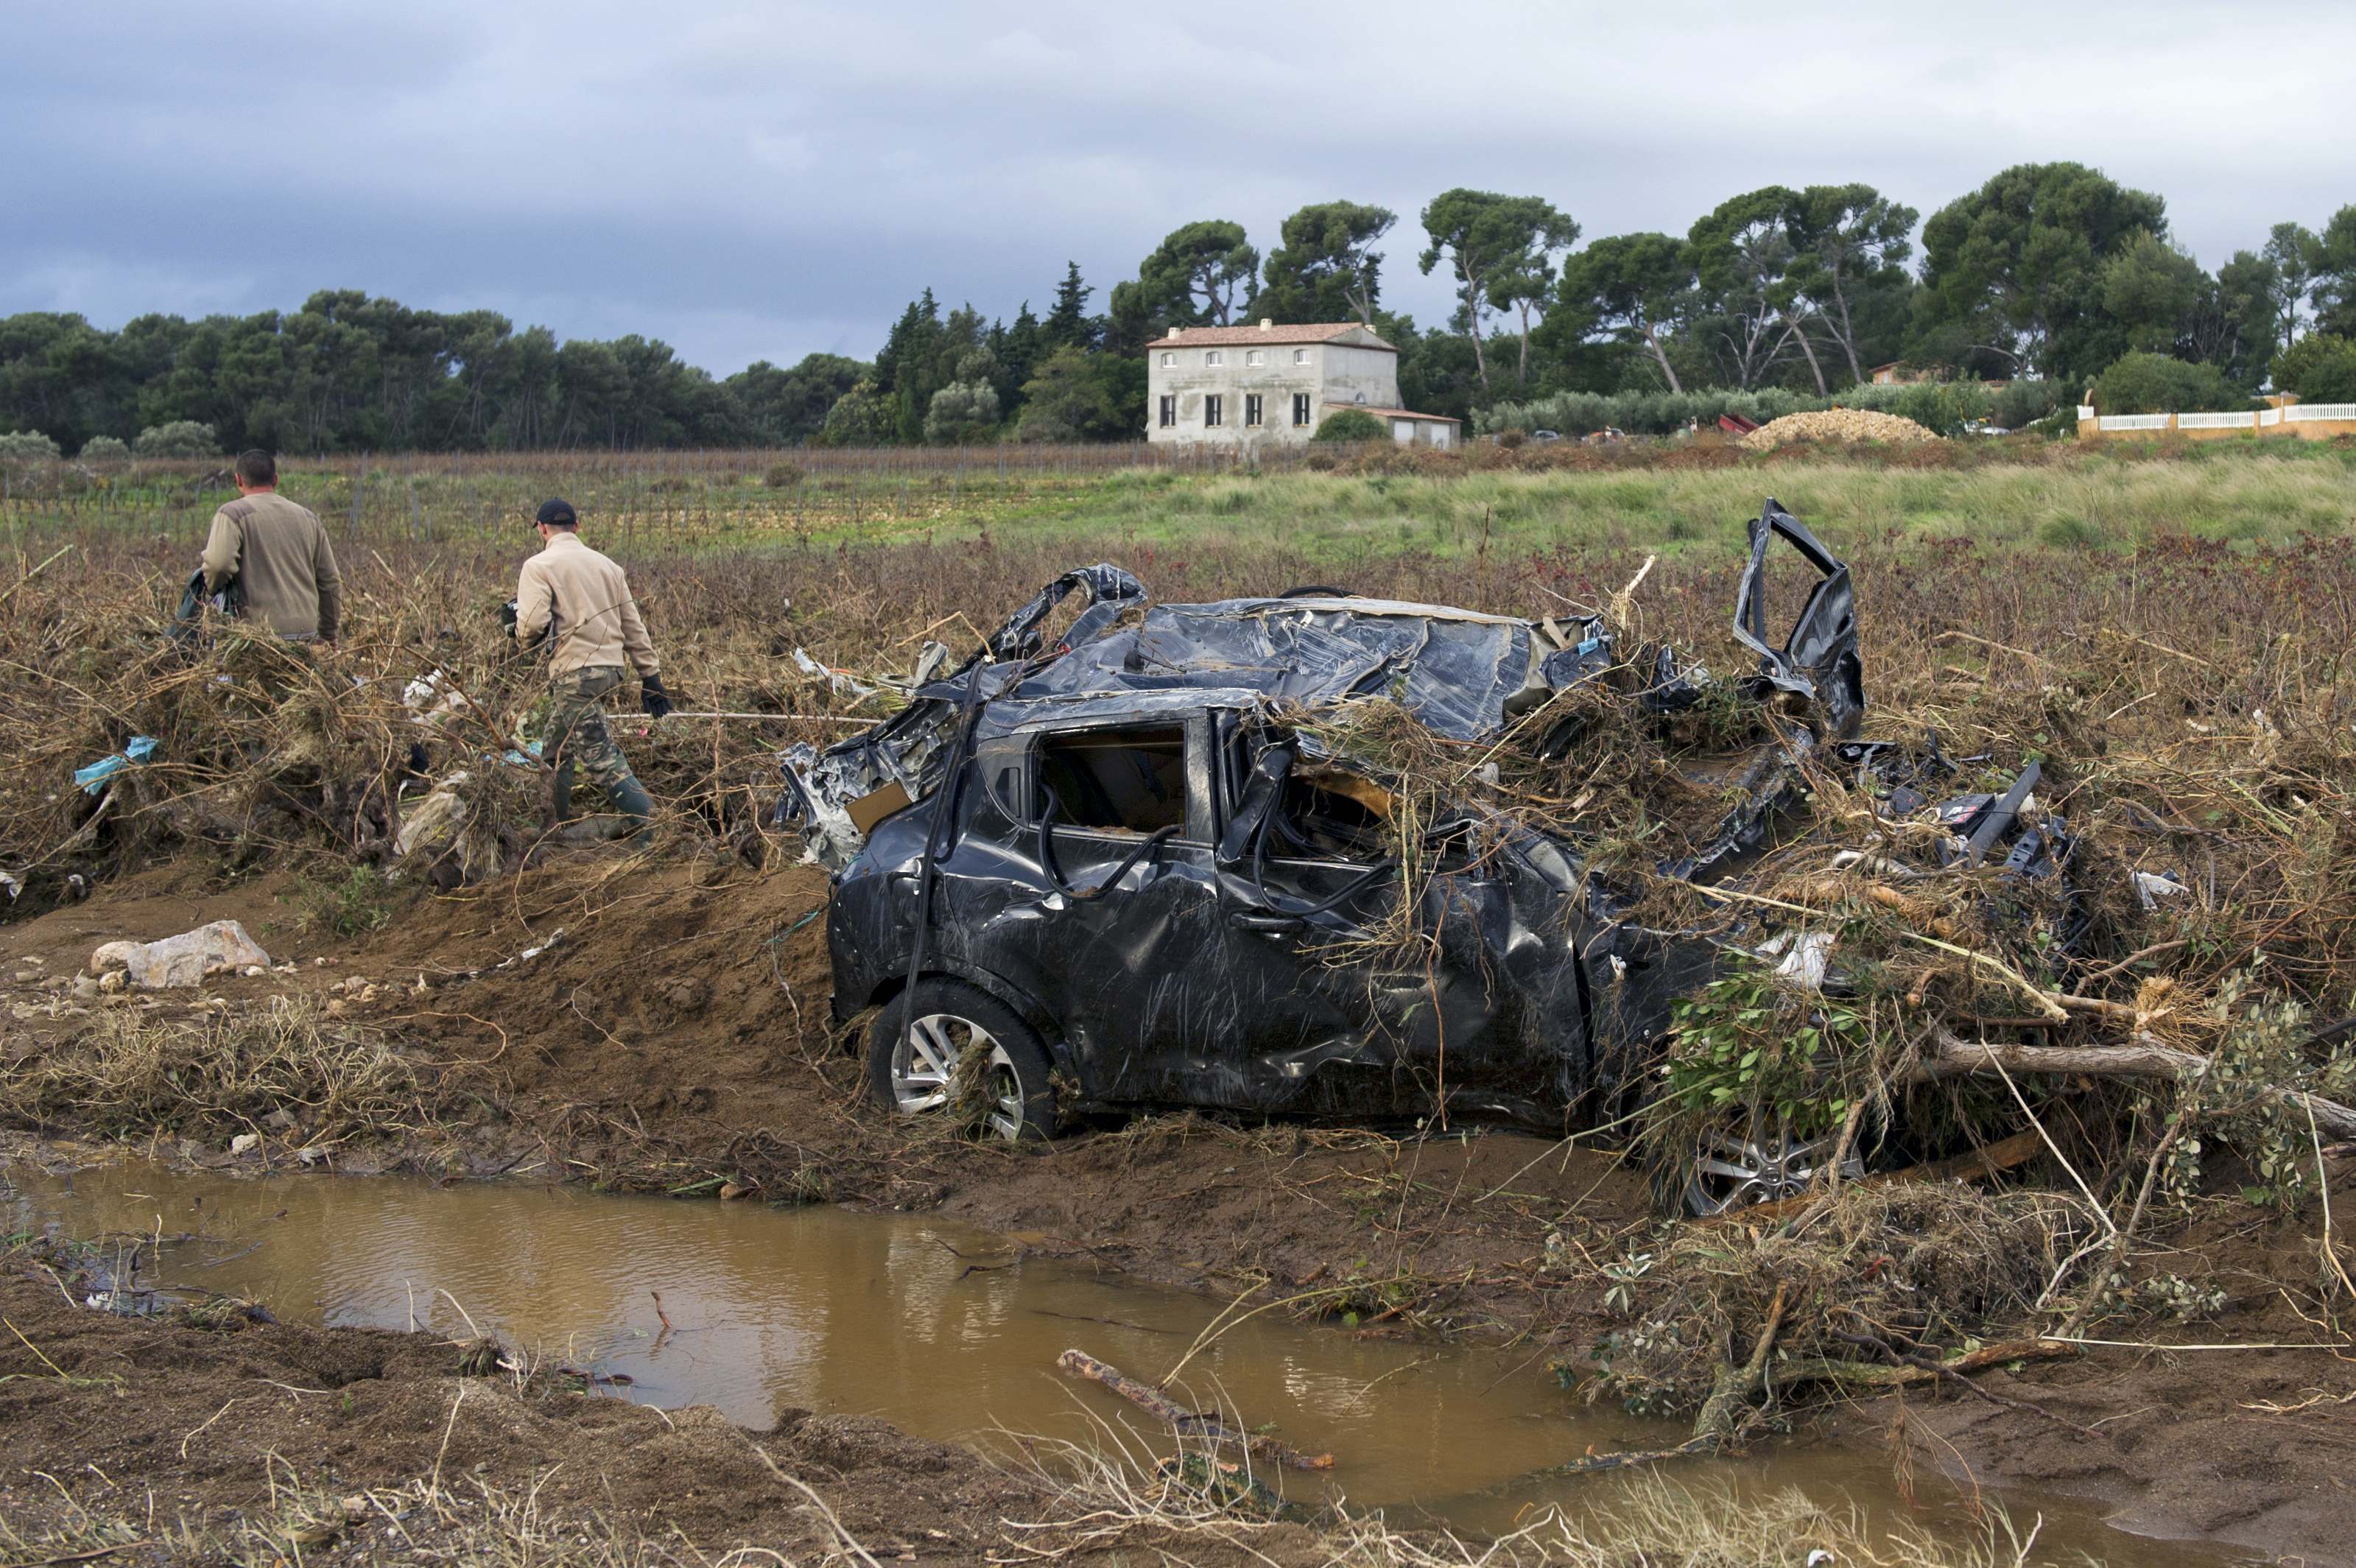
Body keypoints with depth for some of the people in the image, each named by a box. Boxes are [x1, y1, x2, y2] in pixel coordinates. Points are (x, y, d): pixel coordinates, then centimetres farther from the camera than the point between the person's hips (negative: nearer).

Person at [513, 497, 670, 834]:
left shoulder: (539, 566, -6)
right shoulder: (606, 565, 15)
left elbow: (532, 626, -17)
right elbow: (633, 627, 15)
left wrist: (525, 638, 6)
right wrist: (651, 676, 17)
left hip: (574, 674, -8)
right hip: (610, 669, 8)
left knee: (602, 759, -10)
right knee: (555, 750, 21)